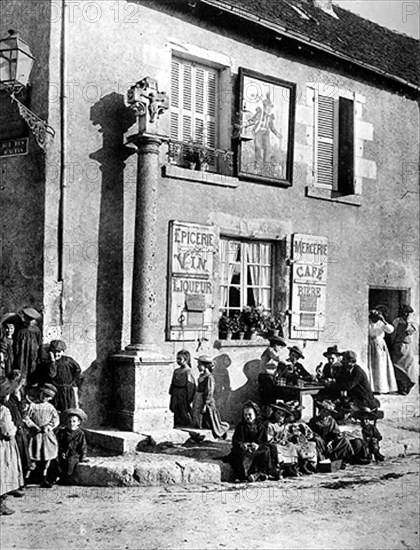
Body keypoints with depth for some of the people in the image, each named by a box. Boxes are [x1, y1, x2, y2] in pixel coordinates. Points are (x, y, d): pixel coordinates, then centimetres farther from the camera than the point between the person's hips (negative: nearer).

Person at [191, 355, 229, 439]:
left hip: (207, 403, -8)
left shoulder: (209, 377, -17)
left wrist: (205, 405, -20)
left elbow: (209, 392, -18)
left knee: (210, 423, 2)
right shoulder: (201, 376, 9)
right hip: (199, 402, 8)